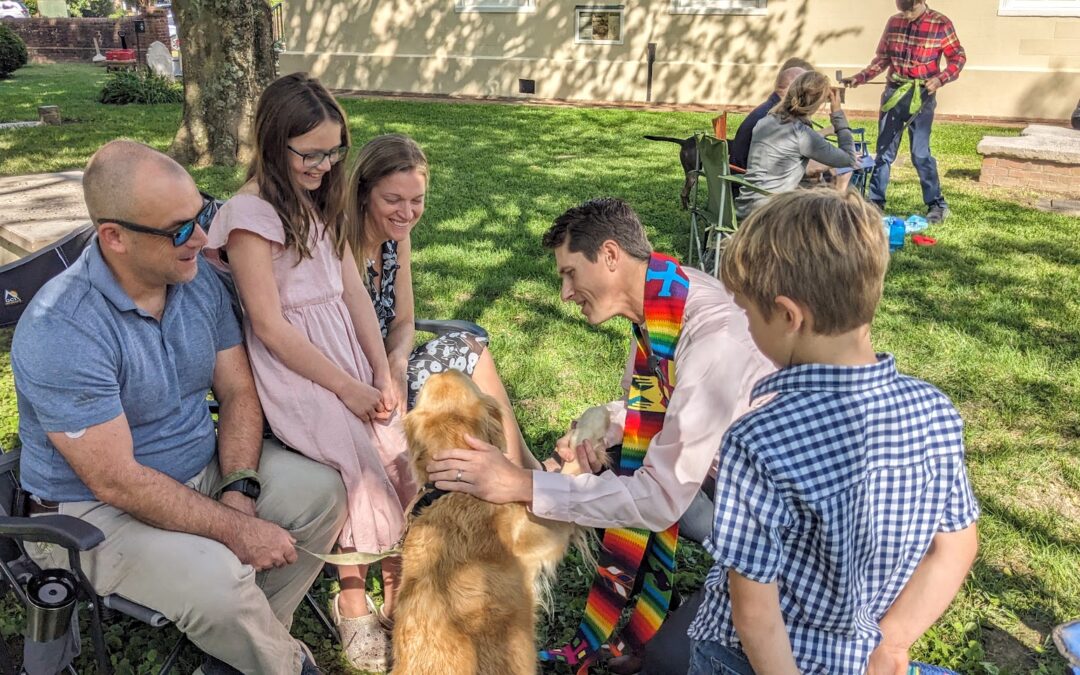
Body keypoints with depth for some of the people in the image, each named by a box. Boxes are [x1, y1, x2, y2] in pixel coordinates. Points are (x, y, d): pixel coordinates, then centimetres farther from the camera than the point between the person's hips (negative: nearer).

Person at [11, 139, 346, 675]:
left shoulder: (199, 279, -5)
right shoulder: (60, 331, -28)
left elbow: (238, 393, -1)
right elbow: (116, 481, -27)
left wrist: (238, 492, -15)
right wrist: (234, 530, -24)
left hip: (203, 464, 7)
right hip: (95, 509, -7)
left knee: (322, 492, -5)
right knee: (218, 579, -30)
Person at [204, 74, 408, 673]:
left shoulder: (322, 203, 12)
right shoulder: (251, 213, -12)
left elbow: (354, 293, 8)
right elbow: (270, 327, -15)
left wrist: (382, 375, -1)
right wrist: (346, 388, -13)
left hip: (348, 354, 7)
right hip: (292, 369, -7)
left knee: (400, 461, -9)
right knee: (362, 468, -18)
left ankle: (399, 591, 4)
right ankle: (354, 605, 3)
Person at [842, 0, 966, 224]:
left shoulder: (941, 24, -6)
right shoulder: (893, 22, 5)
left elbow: (958, 57, -1)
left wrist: (941, 79, -17)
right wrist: (860, 77, 1)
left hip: (921, 95, -4)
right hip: (893, 92, 4)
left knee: (920, 153, -6)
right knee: (884, 150, 7)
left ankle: (937, 205, 6)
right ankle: (876, 201, 16)